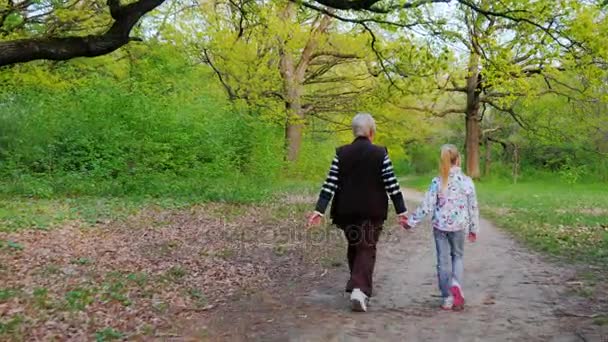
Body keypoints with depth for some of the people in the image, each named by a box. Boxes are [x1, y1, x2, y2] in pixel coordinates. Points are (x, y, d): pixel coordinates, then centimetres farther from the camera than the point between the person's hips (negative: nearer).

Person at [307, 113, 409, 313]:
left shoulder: (341, 154, -1)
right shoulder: (380, 154, -6)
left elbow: (330, 185, -6)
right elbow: (392, 185, -7)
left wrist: (320, 210, -5)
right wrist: (401, 211, -1)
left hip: (347, 211, 3)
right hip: (372, 212, -3)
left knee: (354, 246, 21)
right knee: (367, 249, 4)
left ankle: (358, 284, 34)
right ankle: (360, 289, -13)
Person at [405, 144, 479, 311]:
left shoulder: (437, 182, -9)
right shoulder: (467, 181, -6)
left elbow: (426, 206, -11)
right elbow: (473, 207, 0)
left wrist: (411, 221, -1)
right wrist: (474, 229, 11)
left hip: (440, 226, -1)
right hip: (459, 227, 1)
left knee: (443, 261, 9)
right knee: (457, 256, 19)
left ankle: (447, 298, 12)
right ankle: (456, 284, -8)